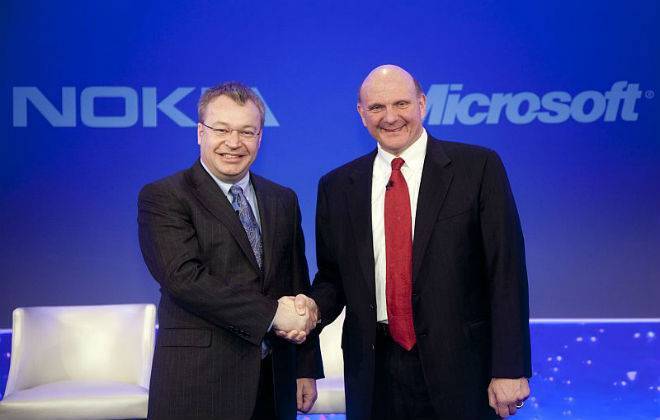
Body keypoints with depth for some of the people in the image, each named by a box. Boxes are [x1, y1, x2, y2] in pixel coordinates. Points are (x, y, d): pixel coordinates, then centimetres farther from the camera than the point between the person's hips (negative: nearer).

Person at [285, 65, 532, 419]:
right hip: (373, 371, 3)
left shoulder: (478, 167, -4)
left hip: (460, 367, -2)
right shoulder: (337, 186, 6)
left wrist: (510, 369, -10)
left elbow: (506, 273, -7)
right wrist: (315, 306, -8)